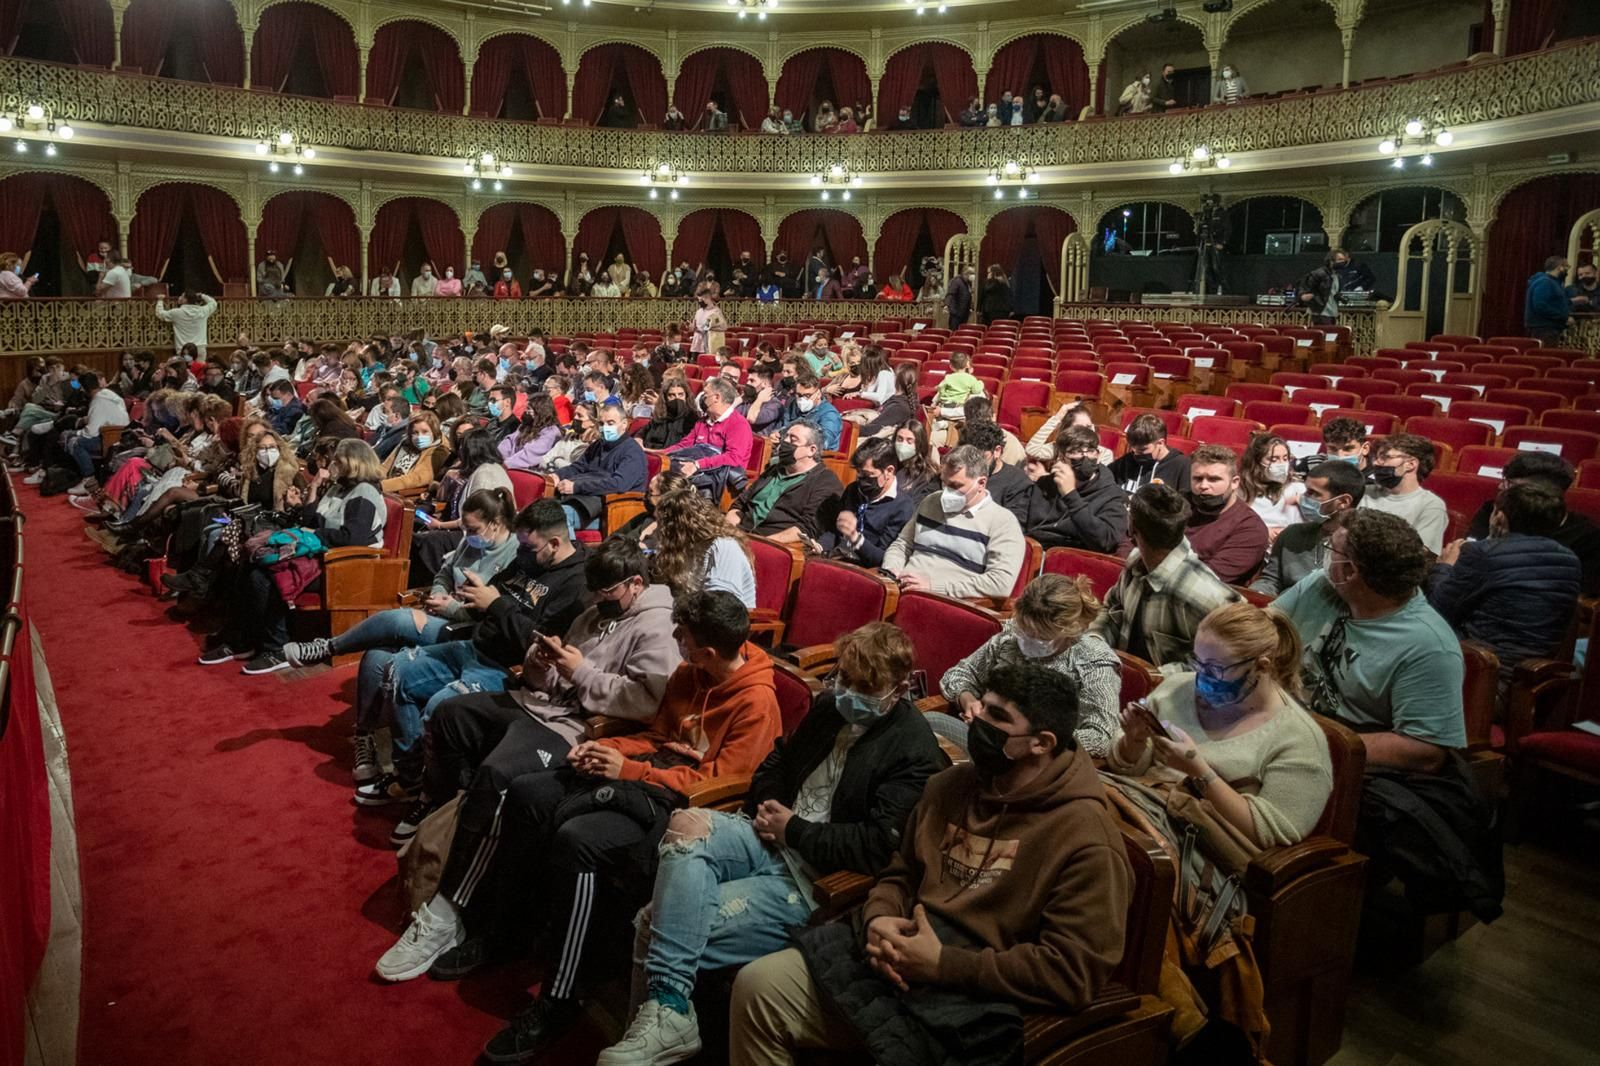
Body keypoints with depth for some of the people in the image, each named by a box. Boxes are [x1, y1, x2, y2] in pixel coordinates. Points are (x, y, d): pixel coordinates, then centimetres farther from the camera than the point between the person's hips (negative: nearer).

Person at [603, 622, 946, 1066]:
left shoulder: (915, 754, -12)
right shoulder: (830, 706, 11)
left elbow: (876, 847, -20)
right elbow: (778, 762, 25)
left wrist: (793, 829, -12)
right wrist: (765, 811, 5)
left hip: (815, 880, -7)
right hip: (773, 839, 7)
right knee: (688, 825, -27)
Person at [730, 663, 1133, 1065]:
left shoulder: (1085, 836, -13)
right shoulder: (950, 786, 11)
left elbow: (1074, 973, -18)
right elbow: (899, 874, 20)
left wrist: (944, 964, -19)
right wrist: (879, 920, -5)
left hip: (976, 1000, -7)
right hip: (903, 955, 7)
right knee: (758, 986, -8)